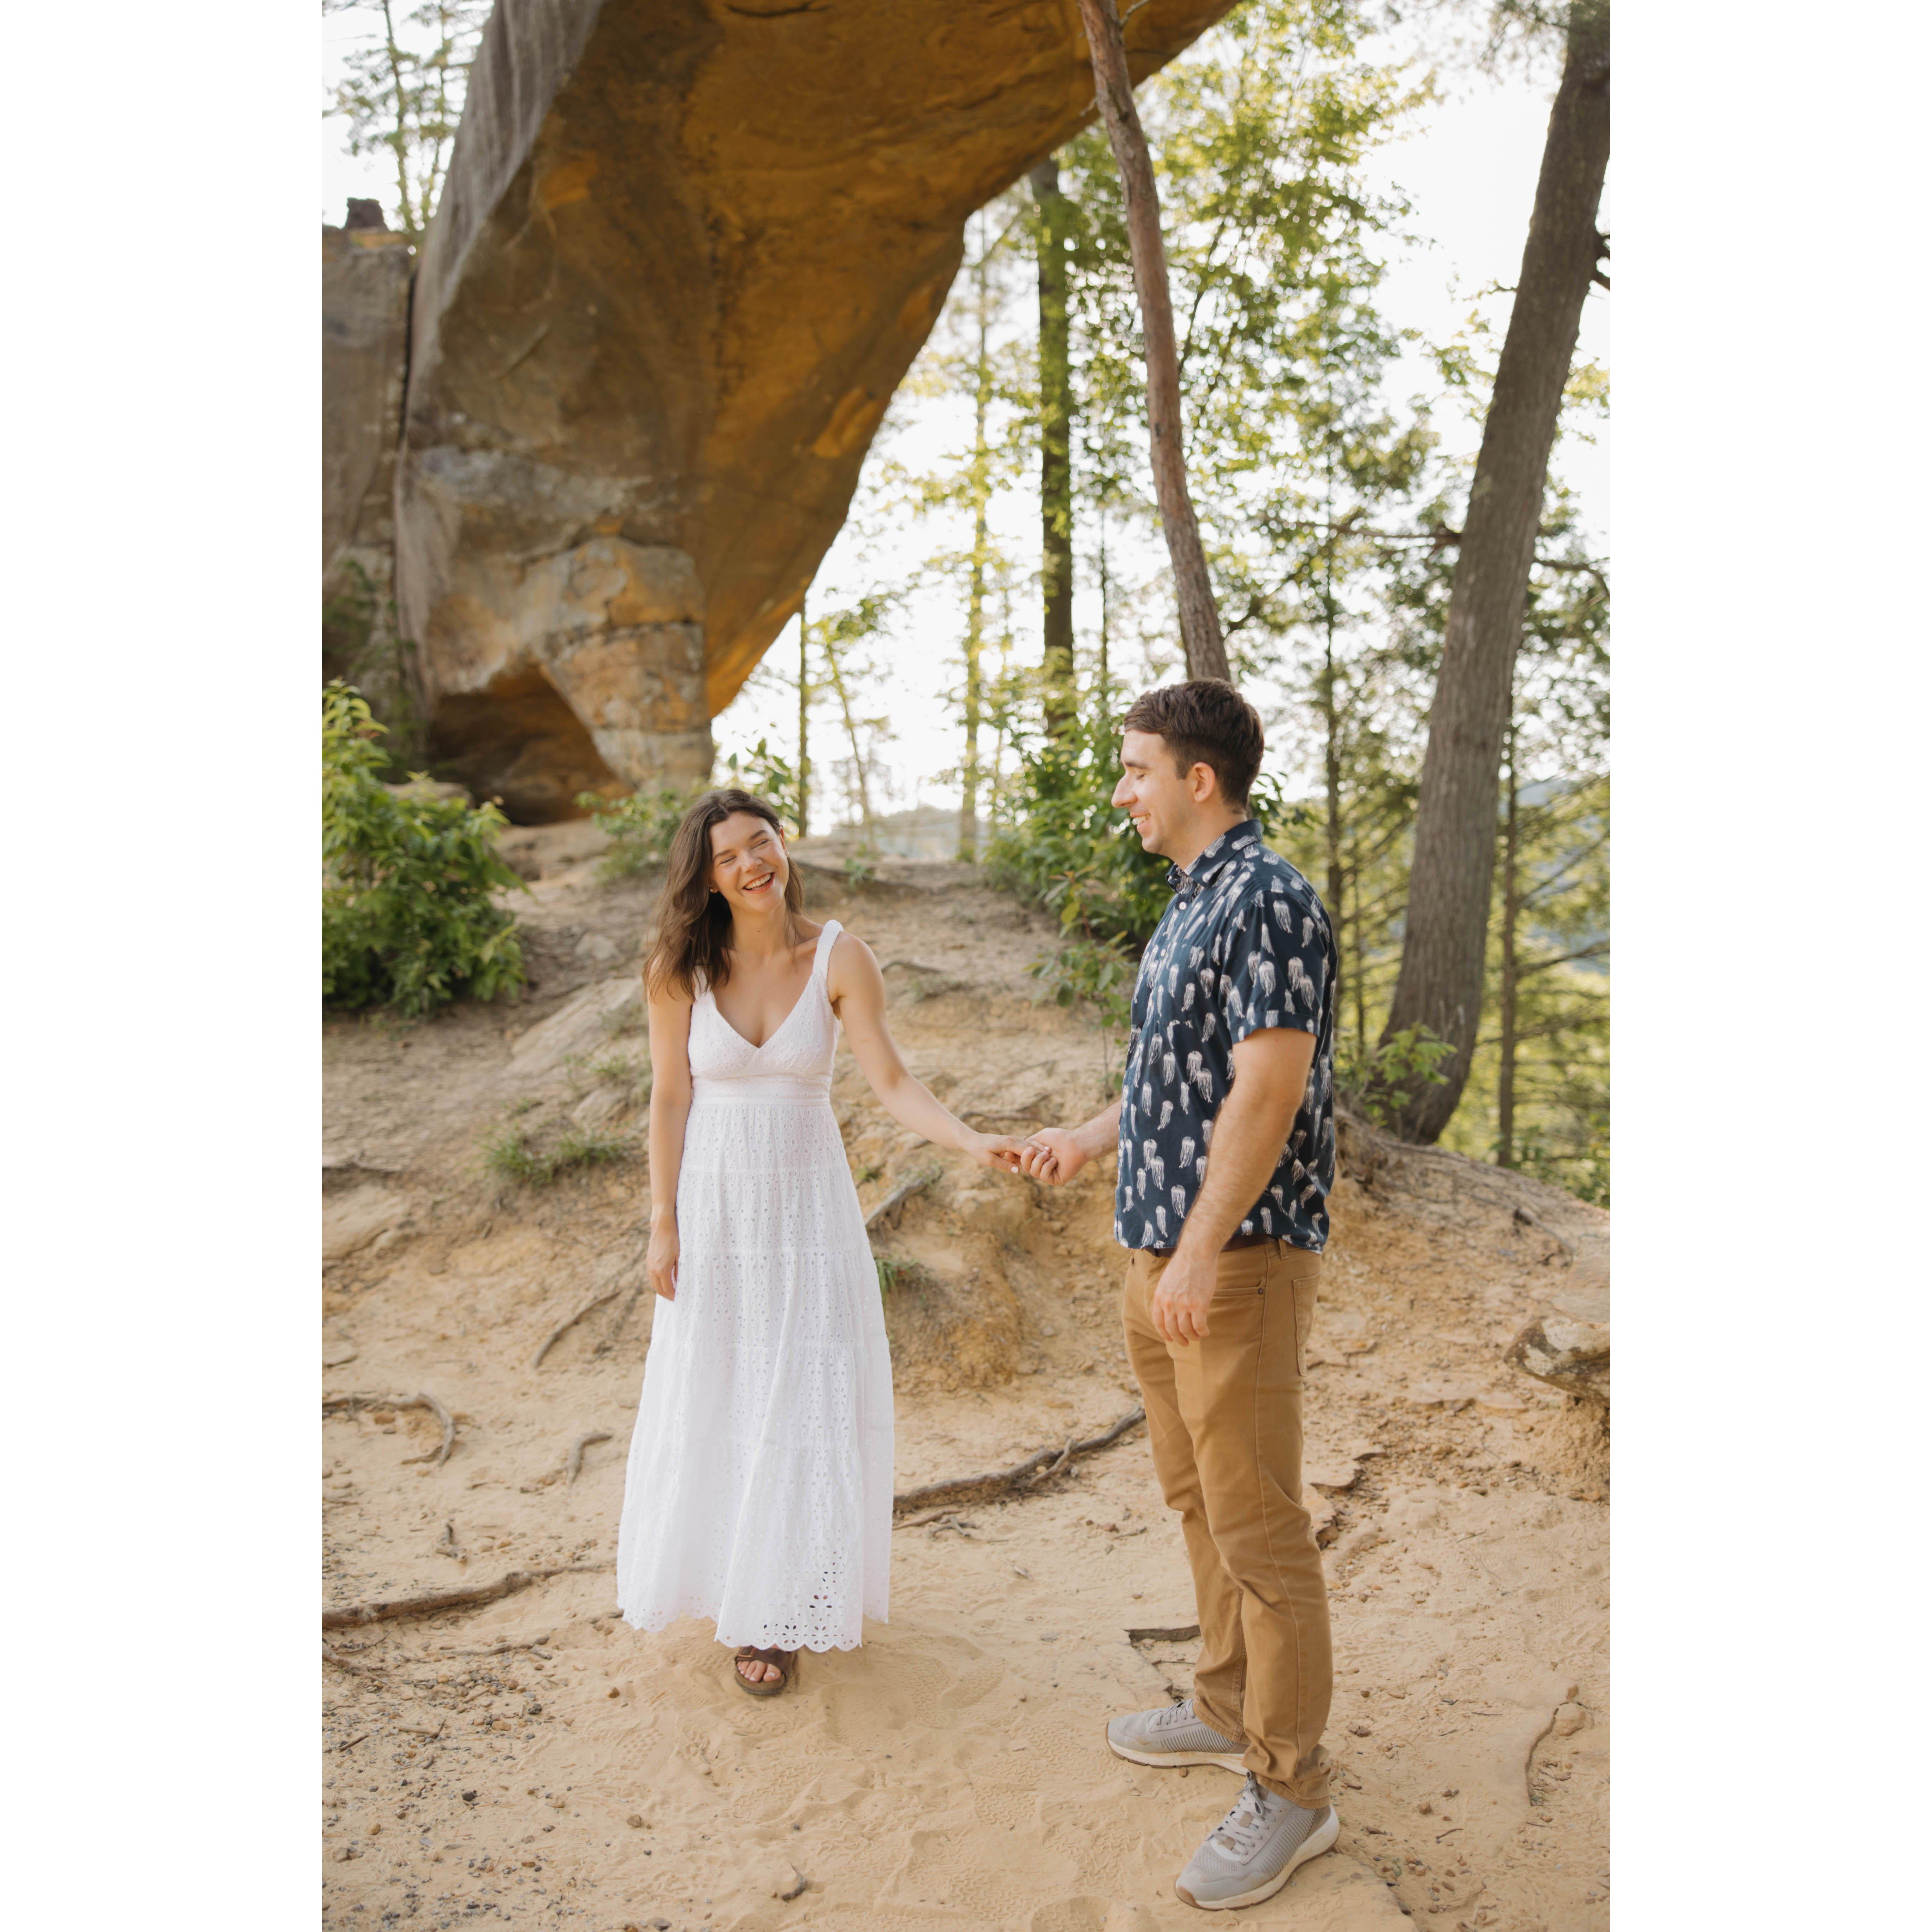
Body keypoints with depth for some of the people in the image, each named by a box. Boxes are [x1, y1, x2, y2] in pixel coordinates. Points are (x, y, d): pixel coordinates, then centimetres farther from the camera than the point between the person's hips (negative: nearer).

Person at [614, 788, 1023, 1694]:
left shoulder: (839, 957, -9)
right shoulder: (679, 970, -8)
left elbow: (892, 1083, -12)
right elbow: (670, 1099, -3)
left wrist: (975, 1142, -27)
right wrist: (662, 1225, -4)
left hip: (808, 1204, 0)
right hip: (713, 1201, 0)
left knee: (804, 1405, 4)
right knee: (709, 1404, 9)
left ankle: (775, 1612, 22)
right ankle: (709, 1572, 34)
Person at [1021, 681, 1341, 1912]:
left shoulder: (1268, 901, -17)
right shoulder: (1194, 904, 14)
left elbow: (1269, 1085, -23)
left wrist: (1203, 1251, -24)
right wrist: (1093, 1140, 28)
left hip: (1239, 1258, -10)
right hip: (1163, 1254, 10)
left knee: (1256, 1521, -2)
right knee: (1197, 1497, 19)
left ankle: (1291, 1788, 11)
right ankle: (1231, 1708, 35)